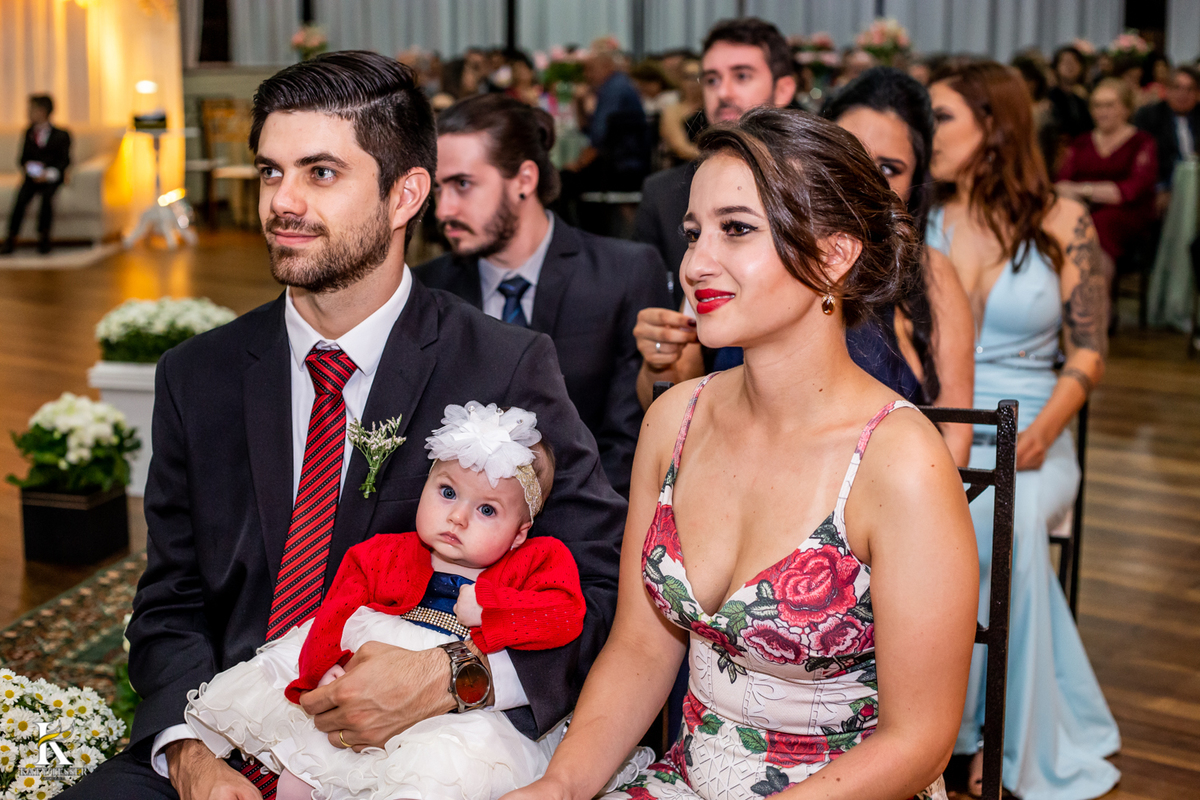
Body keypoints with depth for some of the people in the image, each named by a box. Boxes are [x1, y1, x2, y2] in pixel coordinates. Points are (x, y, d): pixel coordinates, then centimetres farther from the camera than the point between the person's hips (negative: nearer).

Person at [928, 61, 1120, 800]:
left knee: (1008, 514, -34)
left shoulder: (1062, 223, 4)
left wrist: (1040, 435, -16)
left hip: (1030, 440, -1)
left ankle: (1019, 739, -17)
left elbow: (1088, 352, 2)